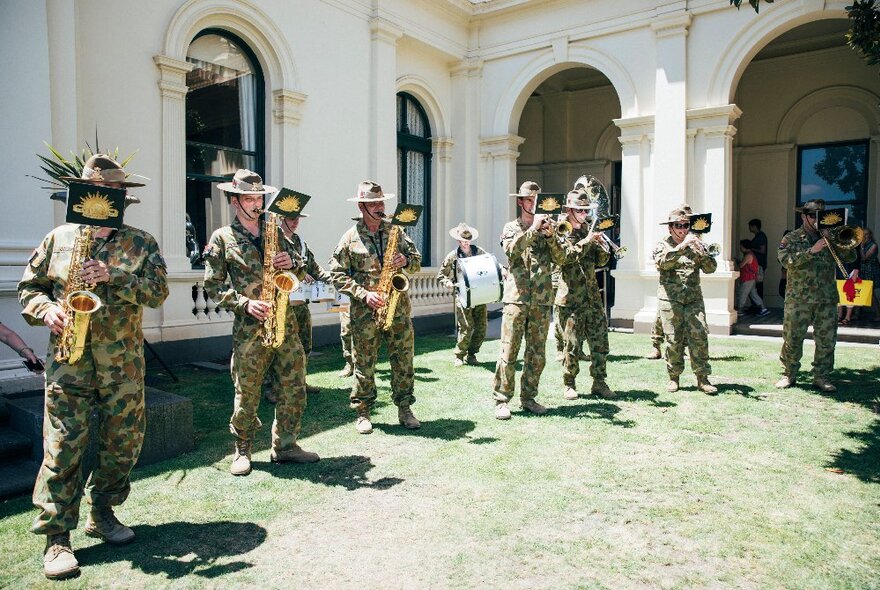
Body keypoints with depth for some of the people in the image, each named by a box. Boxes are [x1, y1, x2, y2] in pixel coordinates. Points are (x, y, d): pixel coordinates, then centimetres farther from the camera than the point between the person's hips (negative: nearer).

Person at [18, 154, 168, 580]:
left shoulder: (140, 243, 5)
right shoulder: (58, 238, 10)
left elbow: (158, 291, -7)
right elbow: (29, 286, 14)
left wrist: (112, 276, -19)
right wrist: (47, 310, -7)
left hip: (123, 361, 1)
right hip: (69, 359, 0)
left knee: (124, 442, 7)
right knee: (64, 445, -3)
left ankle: (102, 514, 26)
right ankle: (57, 536, 6)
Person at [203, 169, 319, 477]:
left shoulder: (275, 232, 14)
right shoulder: (222, 238, 2)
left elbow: (304, 273, 18)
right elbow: (213, 286, -2)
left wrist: (293, 262, -5)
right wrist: (245, 303, -15)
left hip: (286, 322, 4)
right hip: (249, 327, -4)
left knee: (294, 388, 6)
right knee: (246, 394, 3)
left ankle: (285, 445, 21)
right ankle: (242, 450, 21)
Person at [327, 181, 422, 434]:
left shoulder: (395, 231, 10)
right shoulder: (350, 237, -1)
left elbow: (417, 261, 14)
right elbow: (337, 274, -5)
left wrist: (406, 261, -10)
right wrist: (364, 294, -14)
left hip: (399, 308, 3)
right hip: (365, 312, -3)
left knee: (403, 361, 7)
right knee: (364, 364, 4)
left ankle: (404, 409, 19)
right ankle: (363, 413, 17)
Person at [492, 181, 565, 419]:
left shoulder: (547, 229, 15)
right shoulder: (511, 228, 8)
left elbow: (560, 259, 3)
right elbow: (511, 251, -13)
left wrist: (550, 235, -11)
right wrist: (533, 229, -18)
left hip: (542, 301, 3)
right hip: (516, 298, -3)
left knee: (536, 353, 8)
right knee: (509, 351, -6)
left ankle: (529, 398, 19)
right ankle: (501, 400, 0)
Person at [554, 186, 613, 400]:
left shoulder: (588, 230, 15)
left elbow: (602, 261, 15)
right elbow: (566, 256, -20)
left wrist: (601, 244, -5)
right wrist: (587, 241, -23)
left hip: (593, 297, 6)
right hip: (571, 300, -6)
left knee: (600, 342, 7)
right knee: (573, 344, -1)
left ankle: (599, 382, 18)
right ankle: (569, 384, 13)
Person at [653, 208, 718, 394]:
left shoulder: (696, 245, 13)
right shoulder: (662, 246, 5)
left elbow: (710, 268, 3)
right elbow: (663, 263, -17)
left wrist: (701, 251, -14)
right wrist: (682, 246, -22)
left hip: (694, 298, 2)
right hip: (670, 299, -2)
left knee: (699, 337, -6)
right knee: (674, 339, 0)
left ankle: (702, 378, 1)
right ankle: (674, 377, 12)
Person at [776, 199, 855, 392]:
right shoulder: (792, 239, 2)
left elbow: (850, 258, 7)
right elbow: (786, 261, -14)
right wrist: (811, 251, -21)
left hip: (827, 299, 3)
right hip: (798, 299, -3)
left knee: (826, 340, 4)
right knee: (792, 339, 1)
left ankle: (821, 376, 16)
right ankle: (789, 374, 13)